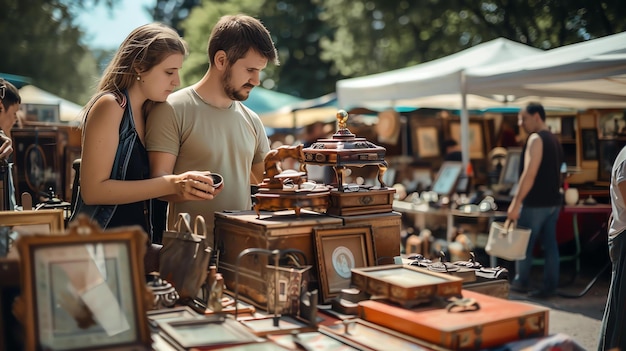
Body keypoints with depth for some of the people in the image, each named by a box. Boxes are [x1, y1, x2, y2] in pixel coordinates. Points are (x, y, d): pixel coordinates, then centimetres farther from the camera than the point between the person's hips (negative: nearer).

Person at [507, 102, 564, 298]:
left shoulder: (535, 139, -14)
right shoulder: (554, 140, 15)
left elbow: (529, 174, -22)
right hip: (553, 201, 9)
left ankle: (521, 282, 16)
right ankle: (549, 287, 11)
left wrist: (516, 203, -22)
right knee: (550, 245, 8)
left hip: (535, 203, -9)